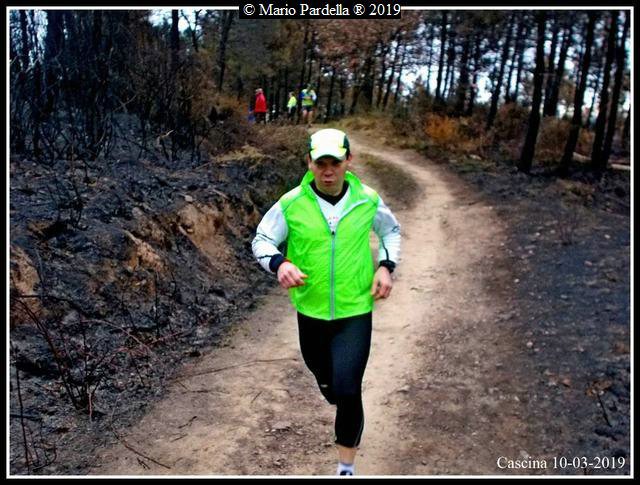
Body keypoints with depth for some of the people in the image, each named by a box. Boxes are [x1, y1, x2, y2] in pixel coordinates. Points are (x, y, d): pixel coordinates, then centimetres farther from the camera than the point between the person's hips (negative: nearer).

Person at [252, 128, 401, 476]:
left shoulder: (367, 200, -7)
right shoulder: (292, 204, -12)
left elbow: (391, 230, 12)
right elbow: (262, 240, -3)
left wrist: (386, 266, -4)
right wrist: (279, 263, -25)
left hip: (355, 311, -1)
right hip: (310, 311, 2)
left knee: (347, 391, -9)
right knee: (324, 378, 24)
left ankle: (346, 467, 13)